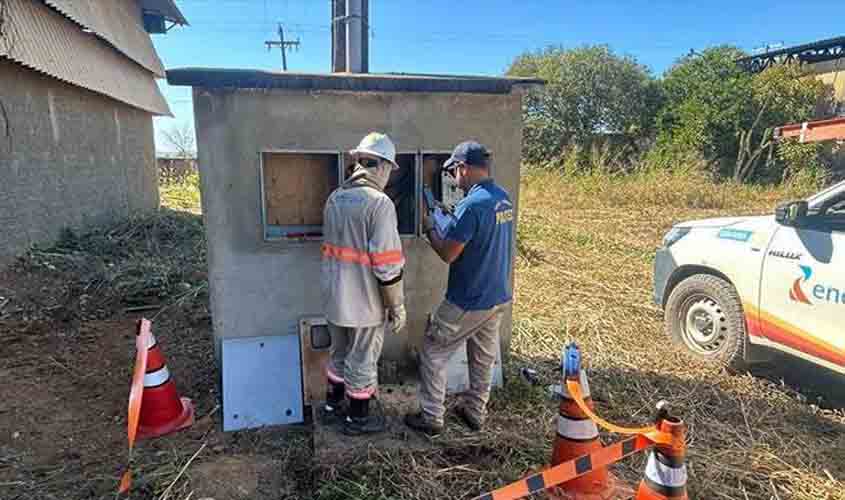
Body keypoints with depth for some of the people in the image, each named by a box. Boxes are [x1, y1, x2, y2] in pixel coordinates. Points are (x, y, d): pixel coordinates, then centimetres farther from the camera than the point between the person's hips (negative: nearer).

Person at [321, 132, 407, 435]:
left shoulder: (334, 198, 3)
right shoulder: (379, 203, -21)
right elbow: (387, 264, -22)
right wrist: (397, 306, -12)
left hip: (334, 297, 7)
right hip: (365, 302, -7)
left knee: (339, 353, 25)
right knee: (362, 362, 11)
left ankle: (333, 407, 41)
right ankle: (357, 419, 29)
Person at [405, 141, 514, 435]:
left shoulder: (472, 204, -24)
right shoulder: (504, 199, 3)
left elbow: (448, 254, -19)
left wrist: (429, 229, -3)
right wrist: (451, 220, 11)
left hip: (467, 303, -8)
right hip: (499, 298, 8)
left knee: (433, 354, 9)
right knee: (484, 357, 20)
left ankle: (431, 418, 19)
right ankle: (475, 413, 35)